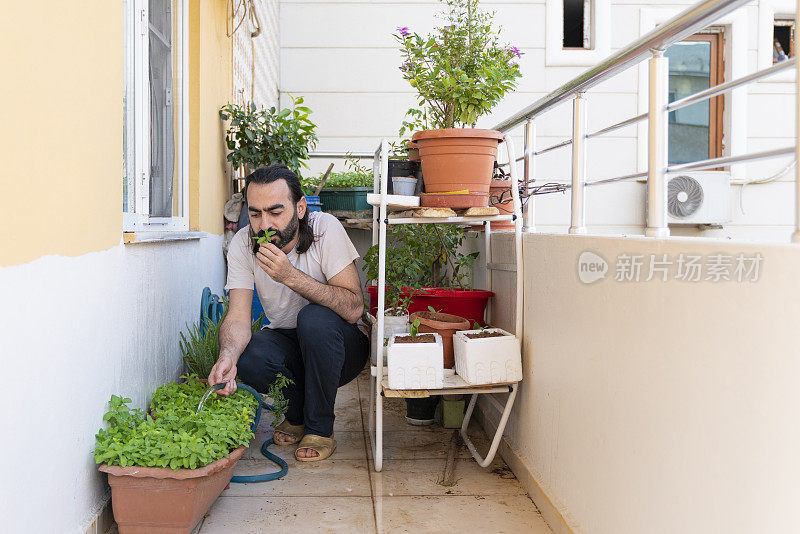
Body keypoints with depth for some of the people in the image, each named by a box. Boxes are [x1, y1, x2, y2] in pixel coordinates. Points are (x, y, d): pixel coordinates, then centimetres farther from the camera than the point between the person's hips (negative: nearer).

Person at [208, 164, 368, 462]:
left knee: (315, 318, -34)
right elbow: (238, 316, -17)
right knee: (246, 359, -28)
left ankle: (320, 429, -12)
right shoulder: (243, 243, -11)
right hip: (286, 342, 3)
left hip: (342, 345, -2)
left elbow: (353, 308, -27)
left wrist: (291, 277, -36)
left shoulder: (325, 229, -21)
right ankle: (296, 416, 5)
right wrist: (227, 356, -38)